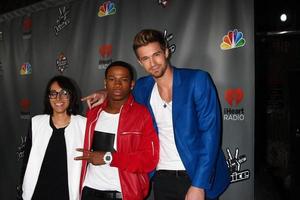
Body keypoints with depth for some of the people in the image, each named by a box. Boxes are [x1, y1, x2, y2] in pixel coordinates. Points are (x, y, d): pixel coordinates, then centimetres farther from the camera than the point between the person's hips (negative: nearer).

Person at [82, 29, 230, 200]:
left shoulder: (197, 80, -11)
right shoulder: (143, 87, 1)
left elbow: (210, 133, -15)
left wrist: (198, 185, -19)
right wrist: (106, 94, 4)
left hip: (198, 177, -3)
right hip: (162, 178, 4)